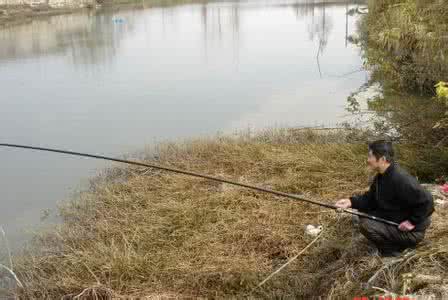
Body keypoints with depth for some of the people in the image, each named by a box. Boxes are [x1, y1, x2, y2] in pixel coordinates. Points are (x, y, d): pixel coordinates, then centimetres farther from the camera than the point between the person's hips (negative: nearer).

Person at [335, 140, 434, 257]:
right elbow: (371, 198, 7)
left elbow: (426, 201, -29)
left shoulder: (400, 180, -30)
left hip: (409, 230, -10)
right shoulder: (381, 176, 2)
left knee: (366, 225, -22)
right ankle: (393, 243, 14)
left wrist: (412, 221, -23)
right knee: (363, 211, 10)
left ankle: (393, 251, -2)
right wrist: (352, 202, -9)